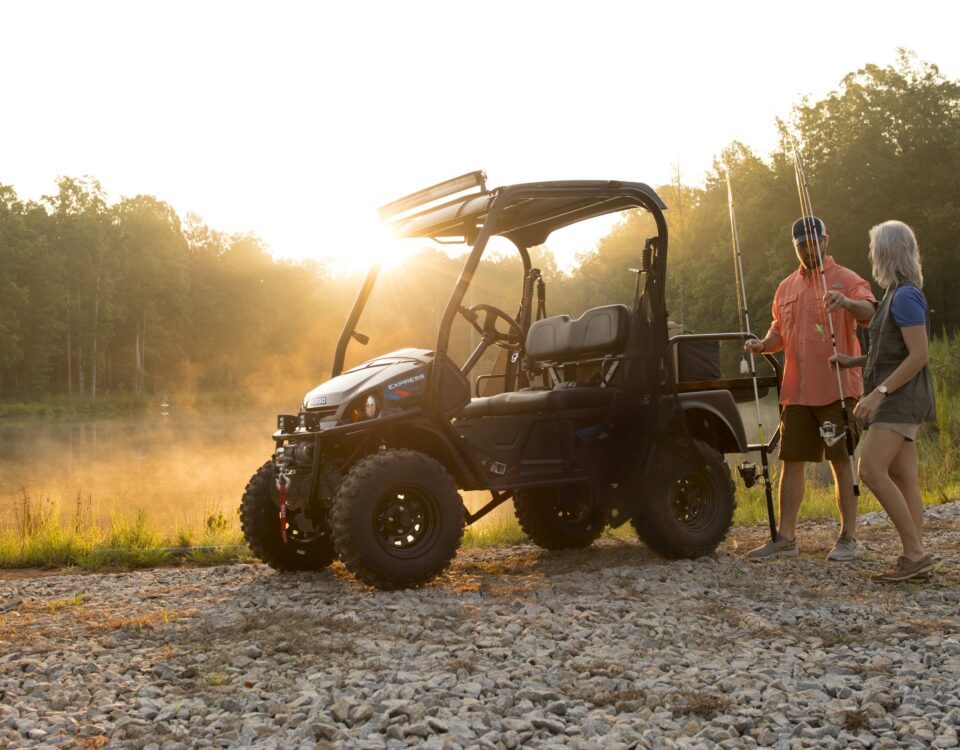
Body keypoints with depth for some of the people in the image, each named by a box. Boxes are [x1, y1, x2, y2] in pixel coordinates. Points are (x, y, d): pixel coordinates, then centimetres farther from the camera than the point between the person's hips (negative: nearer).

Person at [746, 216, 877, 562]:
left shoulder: (845, 280, -3)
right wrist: (763, 344, 0)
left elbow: (869, 310, -21)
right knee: (791, 462, 7)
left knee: (843, 462, 1)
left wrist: (847, 303, -42)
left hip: (837, 389, -5)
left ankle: (848, 539, 9)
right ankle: (785, 539, 14)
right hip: (796, 391, 6)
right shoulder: (786, 288, 16)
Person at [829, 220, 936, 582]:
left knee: (872, 471, -15)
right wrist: (853, 361, 16)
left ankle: (915, 553, -11)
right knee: (902, 477, 6)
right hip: (895, 399, 10)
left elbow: (918, 355, -20)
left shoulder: (905, 297, -15)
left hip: (901, 397, -10)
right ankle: (914, 557, 6)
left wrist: (878, 393, -22)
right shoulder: (896, 295, 15)